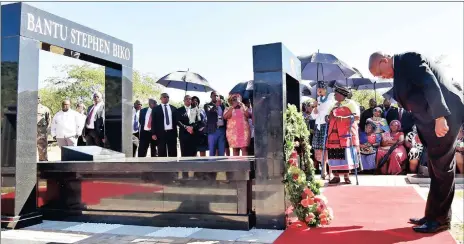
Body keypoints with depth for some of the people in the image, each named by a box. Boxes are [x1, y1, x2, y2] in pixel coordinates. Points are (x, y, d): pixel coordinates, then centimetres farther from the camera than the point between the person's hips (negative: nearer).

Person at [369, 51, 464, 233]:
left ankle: (440, 219, 6)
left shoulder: (409, 59, -11)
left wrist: (439, 117, -28)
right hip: (432, 120, 10)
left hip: (445, 115, -10)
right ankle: (433, 216, 22)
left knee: (441, 167, -4)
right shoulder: (400, 70, 16)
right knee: (437, 168, 13)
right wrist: (415, 129, 16)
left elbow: (431, 85, -23)